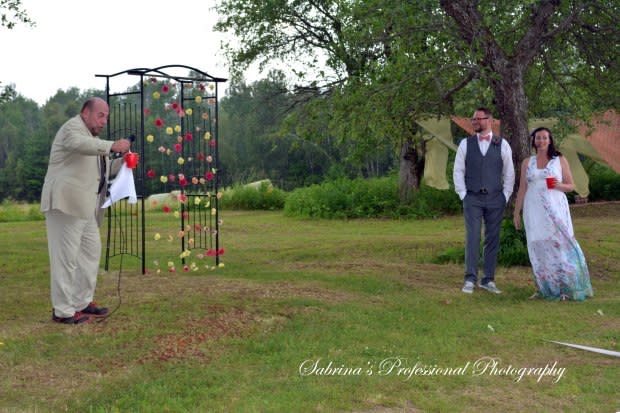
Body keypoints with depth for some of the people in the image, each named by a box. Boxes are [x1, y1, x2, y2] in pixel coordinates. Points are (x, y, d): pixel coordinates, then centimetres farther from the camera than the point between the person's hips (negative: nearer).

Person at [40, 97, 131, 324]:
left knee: (91, 251, 14)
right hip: (66, 202, -10)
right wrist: (112, 146, -45)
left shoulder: (89, 135, 23)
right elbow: (81, 144, -32)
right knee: (66, 256, -7)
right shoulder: (73, 127, -8)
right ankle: (63, 311, -2)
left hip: (84, 206, 10)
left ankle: (82, 302, 23)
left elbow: (97, 169, 27)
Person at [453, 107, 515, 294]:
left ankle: (488, 280, 12)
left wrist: (505, 196, 2)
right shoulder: (465, 144, 4)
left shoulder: (502, 144, 3)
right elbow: (458, 171, 5)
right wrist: (462, 194, -2)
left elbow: (509, 173, 7)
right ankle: (470, 279, -1)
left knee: (493, 240, 4)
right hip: (473, 199, -1)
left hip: (495, 200, 1)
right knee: (472, 239, -6)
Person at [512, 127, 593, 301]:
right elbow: (522, 189, 12)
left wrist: (559, 185, -14)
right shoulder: (527, 162, 11)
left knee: (559, 244, -8)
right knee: (539, 247, 1)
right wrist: (516, 213, 10)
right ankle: (545, 289, 9)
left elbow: (571, 186, 7)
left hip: (555, 209, -2)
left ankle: (565, 288, -2)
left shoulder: (560, 160, 6)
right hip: (534, 212, 2)